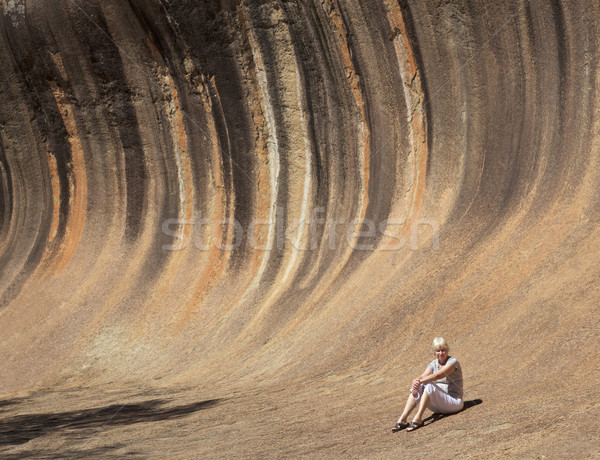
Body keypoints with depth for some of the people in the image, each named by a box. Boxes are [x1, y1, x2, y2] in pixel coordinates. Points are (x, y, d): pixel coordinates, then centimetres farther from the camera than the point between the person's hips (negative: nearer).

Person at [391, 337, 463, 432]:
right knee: (417, 387, -16)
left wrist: (420, 381, -34)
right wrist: (415, 381, -29)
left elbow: (437, 376, -26)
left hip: (454, 402, -6)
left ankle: (418, 418, -35)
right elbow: (422, 376, -6)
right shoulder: (434, 364, 10)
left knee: (428, 385, -29)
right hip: (438, 406, 7)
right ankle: (403, 418, -26)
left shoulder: (453, 362, -10)